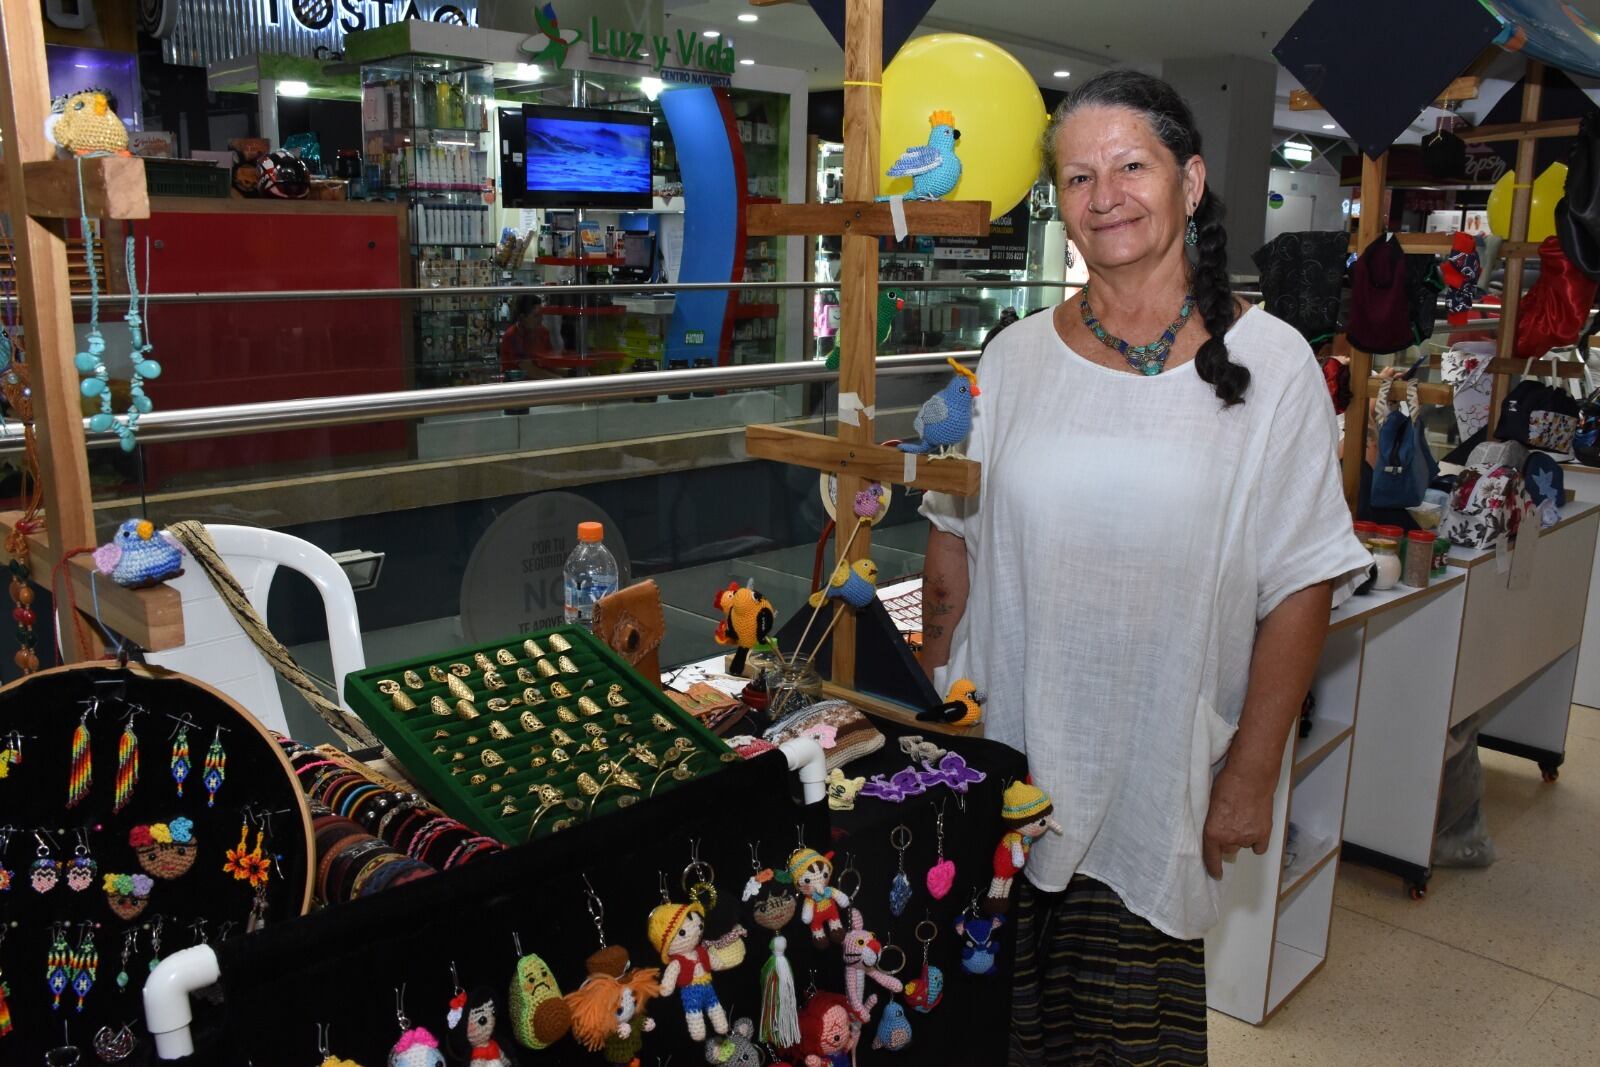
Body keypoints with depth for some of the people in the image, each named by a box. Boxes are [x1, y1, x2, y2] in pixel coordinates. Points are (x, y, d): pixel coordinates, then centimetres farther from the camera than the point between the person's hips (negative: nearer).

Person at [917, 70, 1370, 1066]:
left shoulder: (1269, 364, -6)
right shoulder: (1017, 357, 2)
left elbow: (1300, 589, -5)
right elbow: (955, 545, 7)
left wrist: (1252, 774, -5)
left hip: (1158, 779, -2)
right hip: (1003, 764, 3)